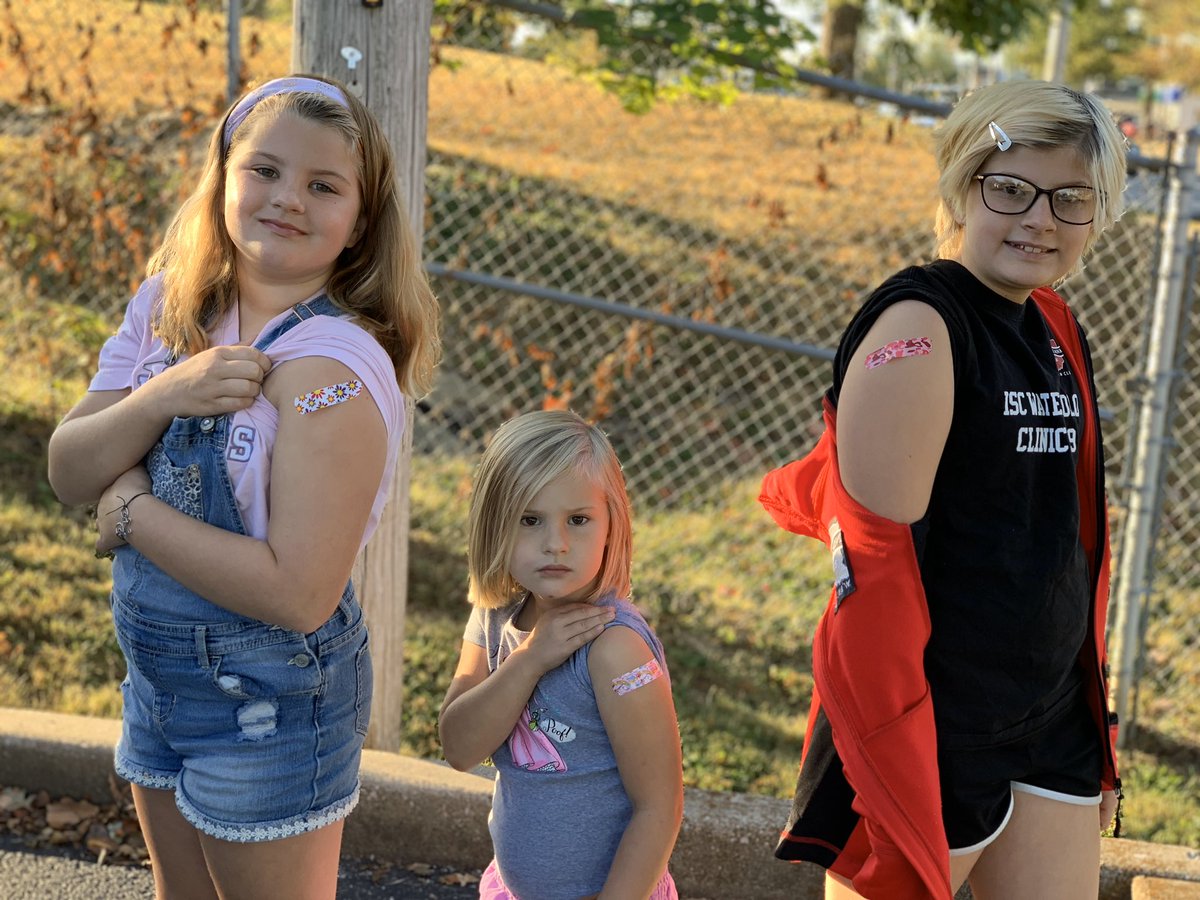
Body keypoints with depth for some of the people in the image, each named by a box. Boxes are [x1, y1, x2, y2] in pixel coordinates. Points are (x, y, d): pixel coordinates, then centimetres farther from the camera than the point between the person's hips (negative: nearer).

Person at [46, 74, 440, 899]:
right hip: (159, 673, 7)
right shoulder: (166, 306, -2)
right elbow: (68, 472, -4)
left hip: (272, 698, -7)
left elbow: (299, 594, -29)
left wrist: (130, 510, -19)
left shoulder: (333, 365, -25)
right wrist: (166, 395, -23)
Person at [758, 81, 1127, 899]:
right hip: (934, 729, -7)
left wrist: (1093, 721, 18)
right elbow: (875, 560, -20)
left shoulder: (1057, 331, 9)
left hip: (1053, 723, 8)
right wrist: (893, 764, -21)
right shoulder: (919, 327, -16)